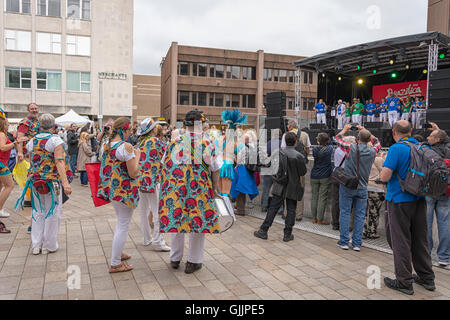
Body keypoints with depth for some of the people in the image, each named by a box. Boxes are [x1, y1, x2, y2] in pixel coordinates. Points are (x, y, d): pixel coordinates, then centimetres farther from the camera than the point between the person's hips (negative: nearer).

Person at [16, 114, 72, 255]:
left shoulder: (32, 141, 8)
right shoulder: (55, 140, -10)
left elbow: (32, 162, 12)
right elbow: (59, 162, -21)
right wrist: (65, 183, -27)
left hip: (35, 180, 6)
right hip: (52, 181, -5)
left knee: (38, 212, 15)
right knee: (52, 213, 6)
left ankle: (36, 245, 21)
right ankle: (49, 246, 14)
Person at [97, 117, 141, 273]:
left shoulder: (107, 146, 7)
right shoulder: (126, 146, -19)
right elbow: (133, 173, -19)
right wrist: (137, 156, -5)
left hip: (111, 189, 9)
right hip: (124, 191, -9)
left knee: (121, 222, 26)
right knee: (123, 226, 3)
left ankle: (118, 253, 40)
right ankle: (115, 264, 12)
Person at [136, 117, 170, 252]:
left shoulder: (140, 142, 10)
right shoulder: (155, 141, -11)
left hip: (140, 180, 8)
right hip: (152, 181, -8)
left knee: (144, 211, 15)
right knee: (158, 212, -1)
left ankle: (147, 238, 26)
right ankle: (157, 242, 2)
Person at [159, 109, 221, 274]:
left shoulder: (174, 143, -2)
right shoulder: (208, 145, -9)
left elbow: (165, 166, 5)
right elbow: (216, 170, -6)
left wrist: (166, 188, 16)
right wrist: (214, 188, 6)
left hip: (176, 191, 3)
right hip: (200, 192, -2)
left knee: (177, 221, 17)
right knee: (198, 222, 11)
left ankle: (175, 259, 33)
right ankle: (194, 261, 22)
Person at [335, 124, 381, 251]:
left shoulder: (351, 148, -11)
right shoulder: (372, 152, -3)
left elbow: (338, 138, 6)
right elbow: (377, 142, 22)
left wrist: (345, 130, 24)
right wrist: (365, 131, 26)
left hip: (347, 186, -2)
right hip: (362, 188, 2)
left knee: (345, 213, 6)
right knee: (360, 215, 8)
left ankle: (344, 242, 10)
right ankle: (357, 243, 12)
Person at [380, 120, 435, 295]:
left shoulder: (396, 149, -15)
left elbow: (384, 177, -20)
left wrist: (384, 167, 0)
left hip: (400, 200, -7)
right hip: (420, 200, 7)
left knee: (401, 241, 2)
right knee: (420, 240, 17)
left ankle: (404, 282, 9)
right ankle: (427, 278, 27)